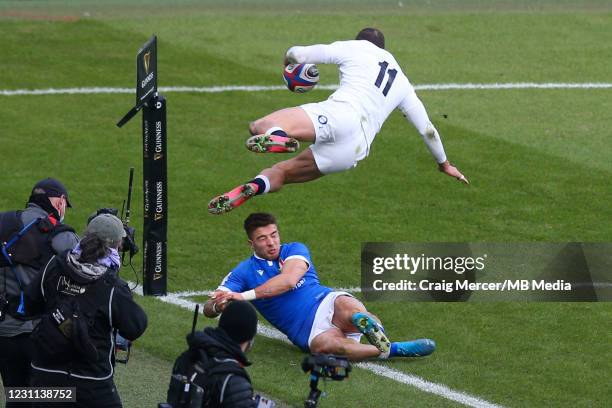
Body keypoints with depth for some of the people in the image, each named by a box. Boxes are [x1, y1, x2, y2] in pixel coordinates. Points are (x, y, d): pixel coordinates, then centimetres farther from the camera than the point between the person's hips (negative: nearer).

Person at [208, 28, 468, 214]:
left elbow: (298, 55, 16)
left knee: (259, 127, -16)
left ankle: (276, 136, -54)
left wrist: (289, 60, 41)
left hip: (337, 115, -4)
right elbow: (427, 129, 36)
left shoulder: (355, 48, 20)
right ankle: (254, 187, -20)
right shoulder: (401, 84, 31)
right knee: (281, 172, 16)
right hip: (355, 149, 4)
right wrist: (444, 163, 52)